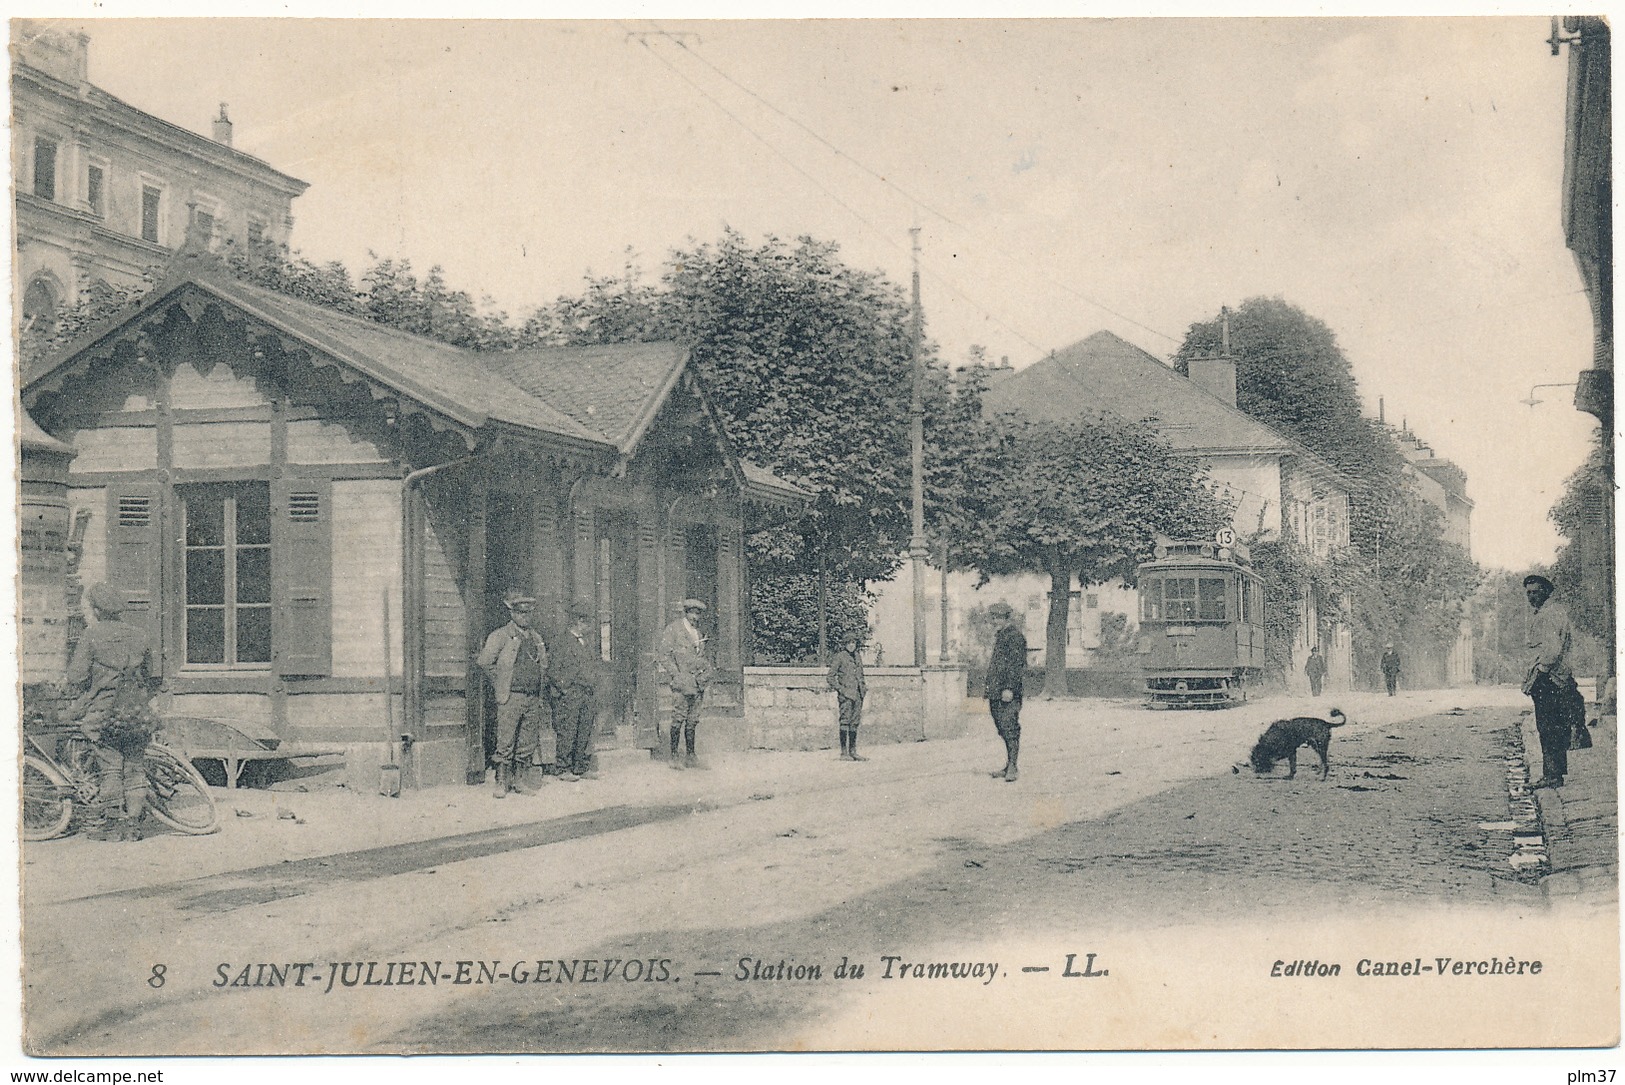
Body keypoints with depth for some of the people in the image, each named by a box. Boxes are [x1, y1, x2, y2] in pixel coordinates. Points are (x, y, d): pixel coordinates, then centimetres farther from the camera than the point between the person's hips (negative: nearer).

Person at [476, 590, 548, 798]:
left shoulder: (537, 638, 16)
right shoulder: (501, 636, -2)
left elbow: (543, 667, 27)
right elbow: (485, 662, -9)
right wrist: (500, 685, -5)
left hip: (533, 699, 6)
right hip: (511, 698, -5)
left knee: (527, 744, 6)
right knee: (505, 743, -6)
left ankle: (518, 780, 14)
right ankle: (501, 782, -1)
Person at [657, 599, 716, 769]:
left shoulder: (697, 632, 17)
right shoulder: (673, 630, -5)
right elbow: (663, 654, -9)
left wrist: (707, 670, 10)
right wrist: (676, 676, -15)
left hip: (695, 682, 7)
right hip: (681, 681, -7)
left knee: (692, 720, 7)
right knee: (679, 718, -8)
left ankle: (691, 757, 11)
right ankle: (674, 757, -4)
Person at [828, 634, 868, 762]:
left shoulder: (858, 657, 17)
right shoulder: (840, 657, -3)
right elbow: (831, 676, -4)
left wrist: (864, 686, 13)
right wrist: (840, 689, -11)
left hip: (858, 694, 7)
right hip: (846, 694, -7)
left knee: (855, 723, 9)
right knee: (845, 722, -9)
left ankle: (853, 751, 14)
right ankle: (844, 753, -8)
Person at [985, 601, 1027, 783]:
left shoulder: (1015, 636, -10)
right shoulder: (999, 635, 19)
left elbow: (1016, 664, -16)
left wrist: (1009, 688, -21)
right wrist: (990, 688, 22)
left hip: (1008, 692, -9)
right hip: (996, 691, 9)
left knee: (1010, 729, -9)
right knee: (1003, 729, 10)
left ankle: (1012, 768, -9)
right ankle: (1009, 766, 15)